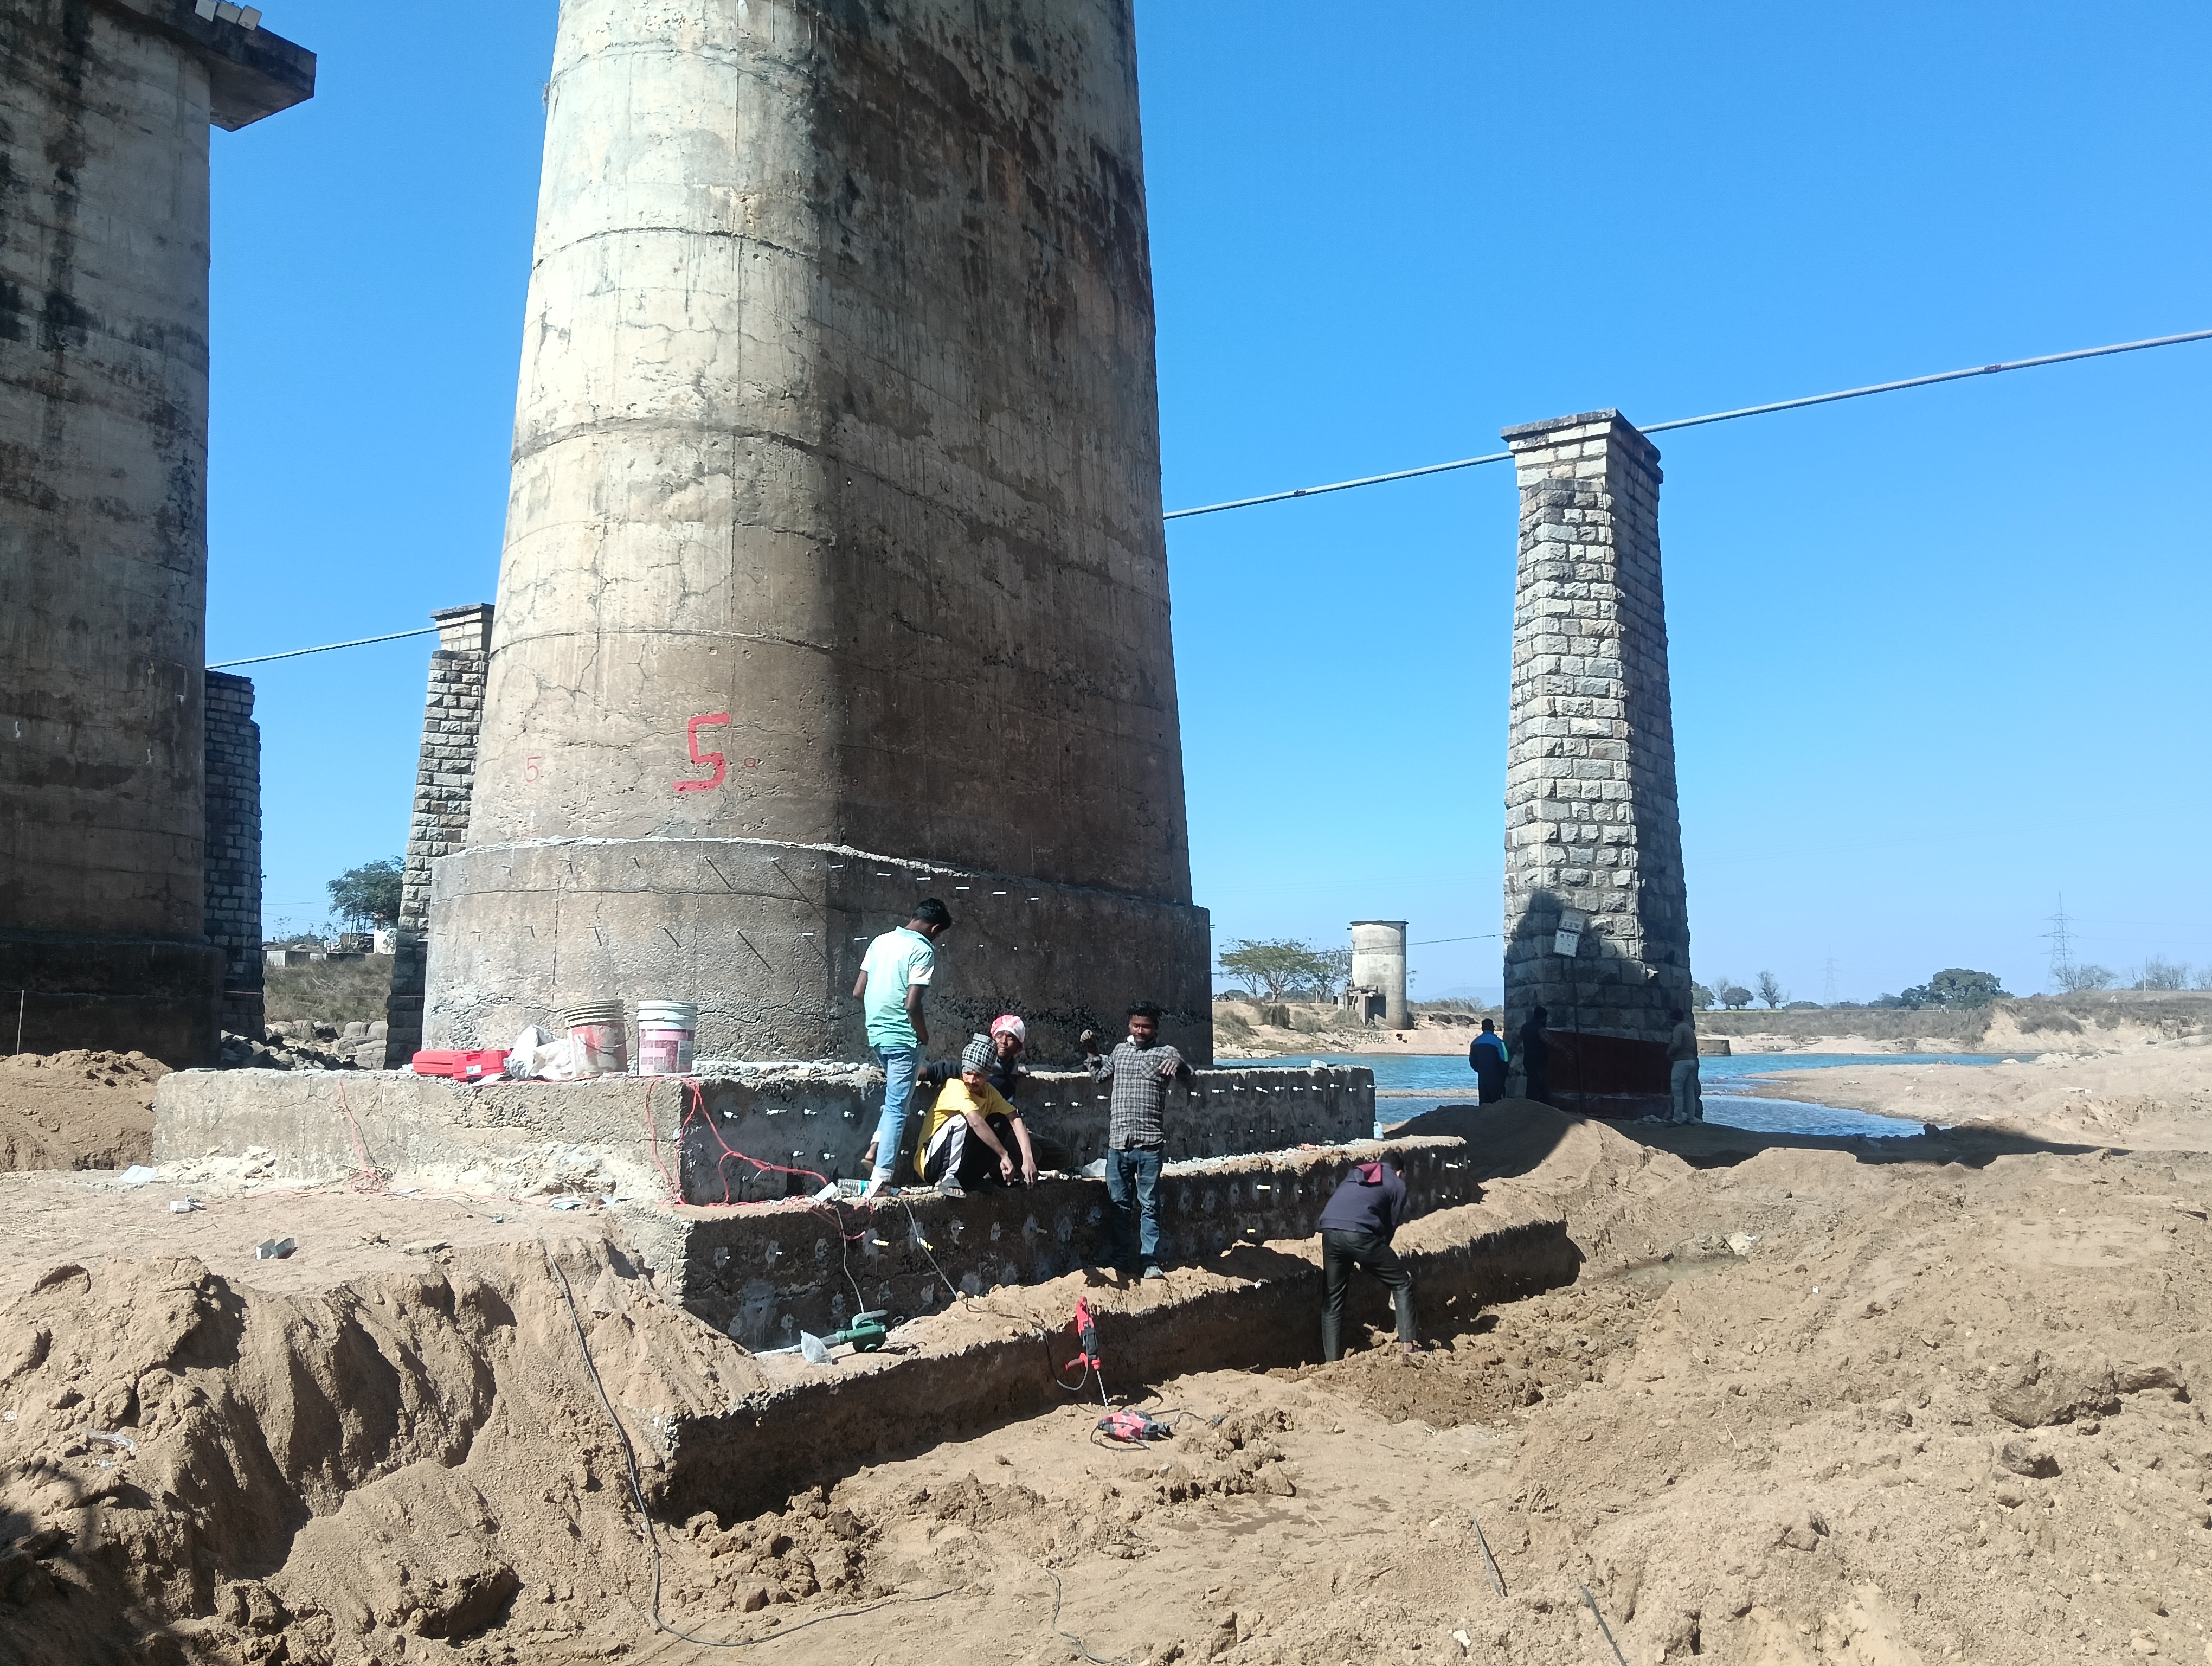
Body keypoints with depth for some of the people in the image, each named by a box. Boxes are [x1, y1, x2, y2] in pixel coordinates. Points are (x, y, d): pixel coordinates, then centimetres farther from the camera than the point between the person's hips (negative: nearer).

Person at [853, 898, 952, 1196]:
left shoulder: (881, 942, 9)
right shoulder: (923, 951, -14)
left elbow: (858, 993, 10)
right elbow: (912, 1004, -21)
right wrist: (924, 1036, -5)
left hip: (876, 1034, 8)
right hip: (903, 1037, -7)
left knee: (896, 1096, 25)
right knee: (897, 1107, -2)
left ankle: (876, 1149, 12)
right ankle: (880, 1177, -4)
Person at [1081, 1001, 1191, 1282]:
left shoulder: (1165, 1053, 0)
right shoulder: (1120, 1051, 15)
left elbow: (1186, 1075, -17)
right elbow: (1099, 1076, 30)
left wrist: (1179, 1065, -39)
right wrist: (1092, 1051, 16)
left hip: (1149, 1144, -4)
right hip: (1118, 1142, 4)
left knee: (1149, 1205, 1)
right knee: (1119, 1204, 10)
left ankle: (1151, 1262, 5)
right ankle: (1120, 1259, 19)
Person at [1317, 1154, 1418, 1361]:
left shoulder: (1355, 1174, 33)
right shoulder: (1397, 1184, 20)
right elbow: (1391, 1226, 16)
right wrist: (1381, 1257, 27)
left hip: (1329, 1231, 4)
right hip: (1361, 1233, -4)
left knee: (1332, 1301, 15)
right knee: (1402, 1283, 14)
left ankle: (1332, 1361, 12)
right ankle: (1408, 1344, 8)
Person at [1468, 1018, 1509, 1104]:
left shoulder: (1475, 1042, 4)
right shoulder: (1497, 1041, -10)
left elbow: (1472, 1061, 7)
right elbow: (1503, 1061, -13)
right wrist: (1505, 1075, 3)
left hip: (1482, 1077, 5)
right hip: (1495, 1077, -5)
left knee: (1484, 1103, 8)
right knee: (1498, 1102, -1)